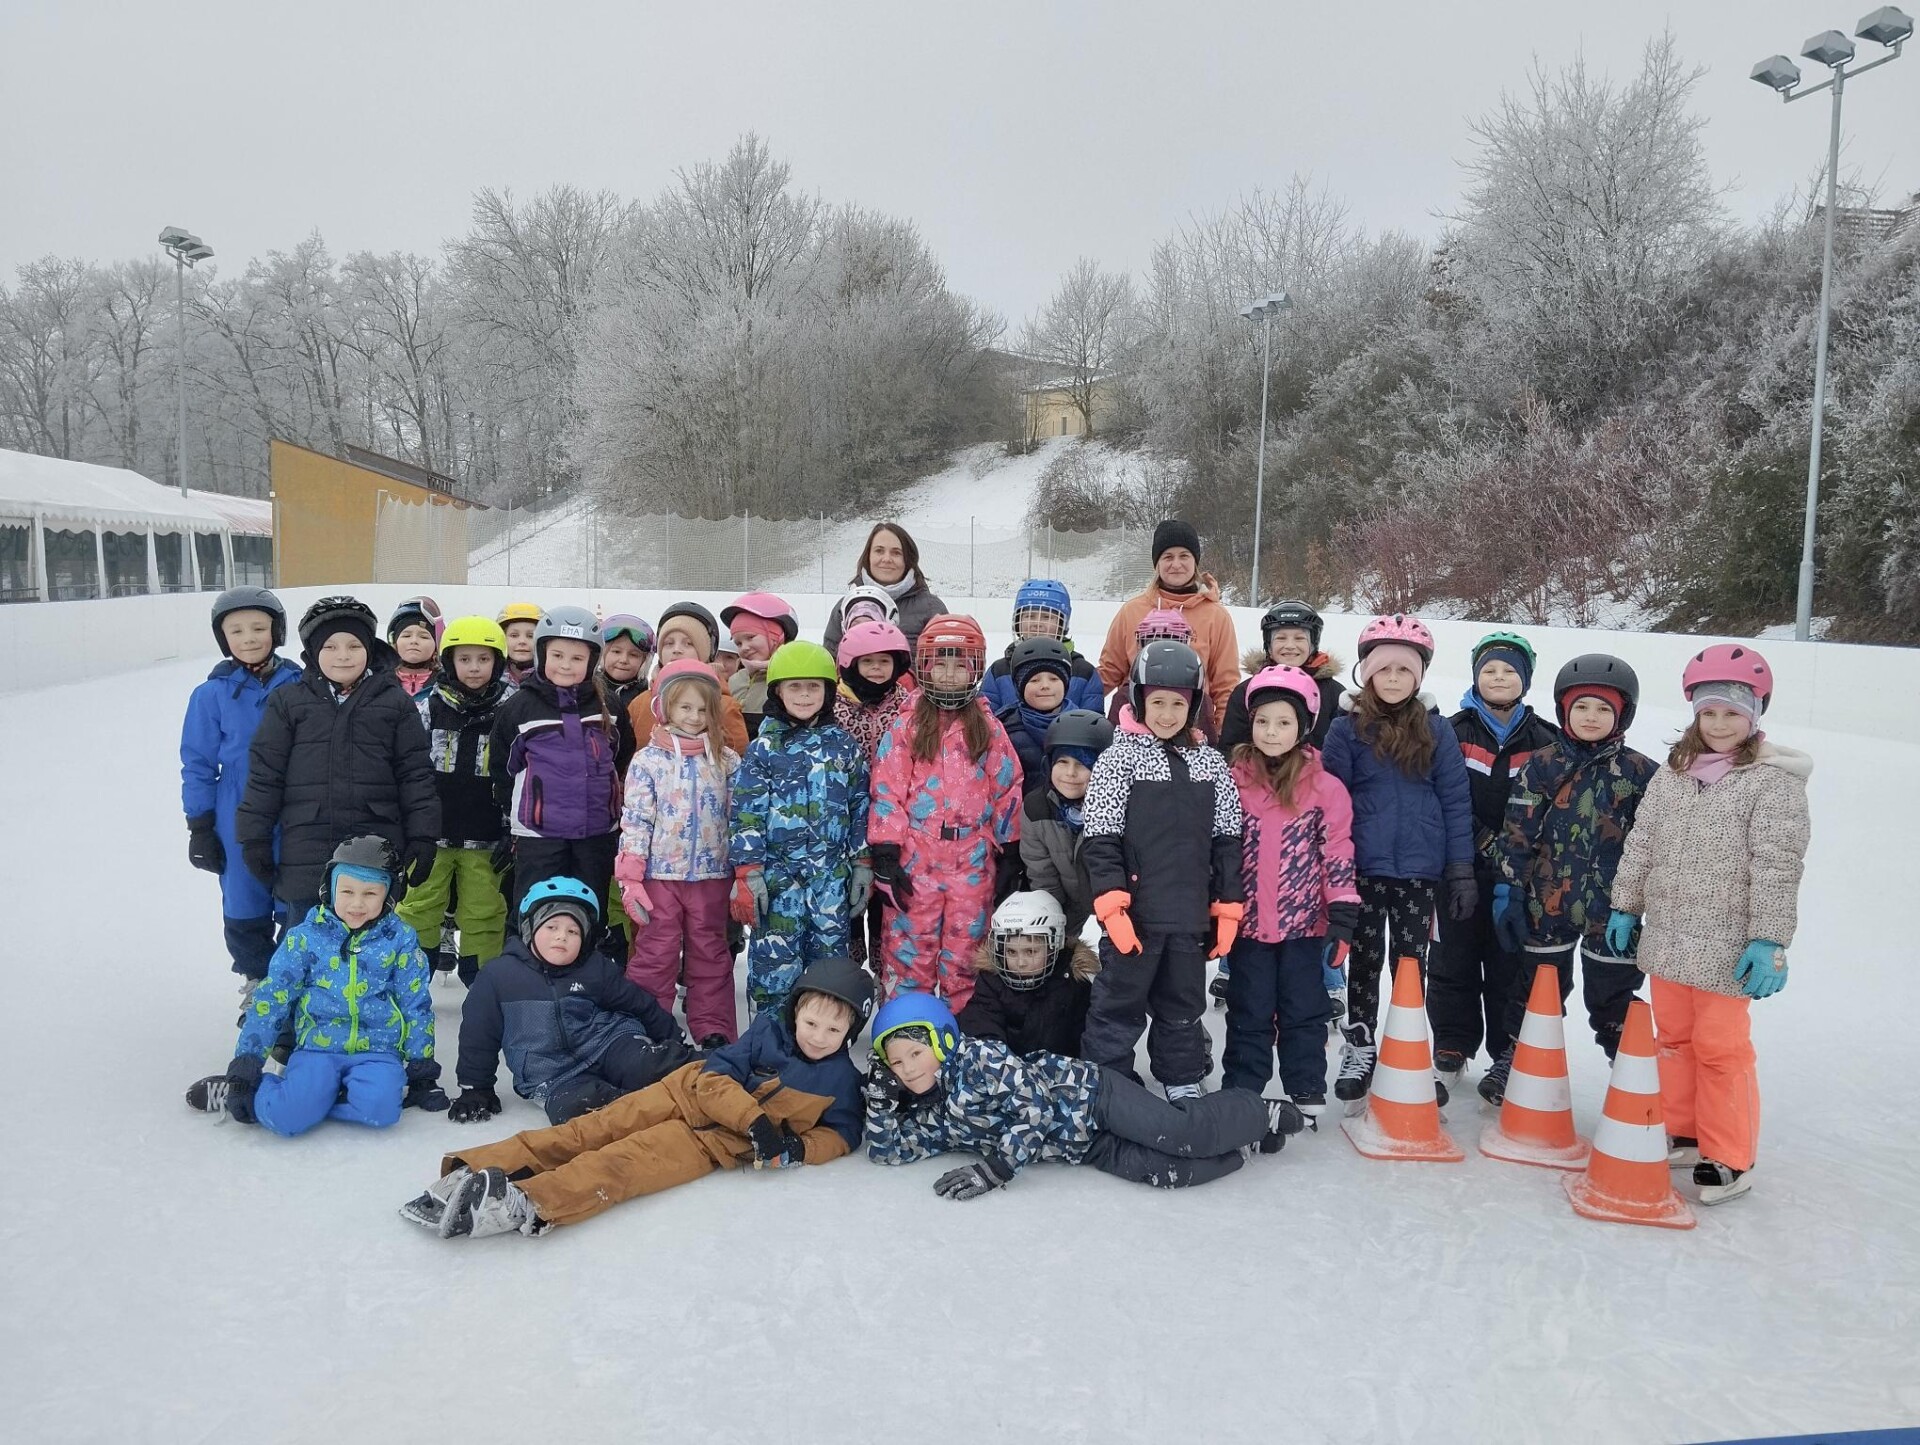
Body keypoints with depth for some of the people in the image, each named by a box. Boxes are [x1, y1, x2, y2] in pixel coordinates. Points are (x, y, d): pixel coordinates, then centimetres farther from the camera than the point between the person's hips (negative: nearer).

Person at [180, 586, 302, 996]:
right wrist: (200, 827, 1)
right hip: (238, 823, 0)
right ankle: (258, 981, 29)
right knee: (245, 909, 11)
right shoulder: (212, 695, -4)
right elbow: (198, 764, 2)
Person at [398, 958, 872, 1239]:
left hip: (717, 1144, -2)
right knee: (592, 1130, -16)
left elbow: (843, 1133, 7)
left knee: (627, 1163, -25)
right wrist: (756, 1120, -19)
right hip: (690, 1095, 2)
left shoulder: (842, 1079, 3)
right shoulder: (767, 1030, 4)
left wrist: (798, 1148, -14)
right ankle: (472, 1172, -27)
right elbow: (715, 1075, -3)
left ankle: (527, 1205, -44)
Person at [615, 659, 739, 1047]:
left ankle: (714, 1030, 20)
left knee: (712, 957, 11)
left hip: (712, 875, 2)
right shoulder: (647, 760, -3)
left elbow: (738, 819, 7)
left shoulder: (727, 762, 4)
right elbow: (635, 821, -6)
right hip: (660, 874, -2)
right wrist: (630, 878, -12)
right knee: (654, 956, 5)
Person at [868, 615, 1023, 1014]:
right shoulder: (905, 727, 1)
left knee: (966, 951, 9)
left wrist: (1010, 853, 7)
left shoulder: (989, 729, 8)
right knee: (909, 948, 3)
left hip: (973, 859, 2)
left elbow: (1007, 790, 10)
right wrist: (885, 854, -8)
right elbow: (887, 791, -2)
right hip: (915, 858, -2)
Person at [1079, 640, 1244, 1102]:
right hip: (1135, 913, -4)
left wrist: (1228, 907, 6)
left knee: (1183, 1010, 18)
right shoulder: (1118, 759, -4)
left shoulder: (1211, 764, 8)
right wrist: (1112, 904, -16)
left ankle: (1186, 1089, 32)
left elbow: (1226, 842, 10)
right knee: (1119, 1007, 5)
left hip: (1190, 916, 4)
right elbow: (1101, 840, -9)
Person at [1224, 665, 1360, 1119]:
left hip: (1305, 921, -1)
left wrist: (1343, 915, -6)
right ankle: (1240, 1096, 21)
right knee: (1248, 1013, 11)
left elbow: (1339, 854, -2)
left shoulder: (1326, 788, -4)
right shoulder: (1233, 781, -2)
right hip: (1247, 921, 1)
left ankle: (1307, 1094, 24)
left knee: (1304, 1012, 11)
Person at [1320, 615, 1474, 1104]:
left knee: (1412, 964, 11)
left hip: (1420, 871, 1)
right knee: (1365, 961, 12)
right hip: (1364, 868, -1)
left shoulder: (1436, 729, 0)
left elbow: (1455, 803, 1)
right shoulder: (1347, 728, -4)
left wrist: (1462, 872, -2)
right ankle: (1359, 1049, 26)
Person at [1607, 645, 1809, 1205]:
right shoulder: (1671, 774, 8)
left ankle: (1728, 1159, 16)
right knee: (1674, 1038, 17)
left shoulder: (1773, 782, -10)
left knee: (1719, 1047, 1)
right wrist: (1625, 906, 14)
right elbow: (1640, 844, 14)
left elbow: (1777, 867, -15)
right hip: (1665, 938, 6)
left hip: (1726, 948, -6)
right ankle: (1682, 1134, 33)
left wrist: (1770, 940, -18)